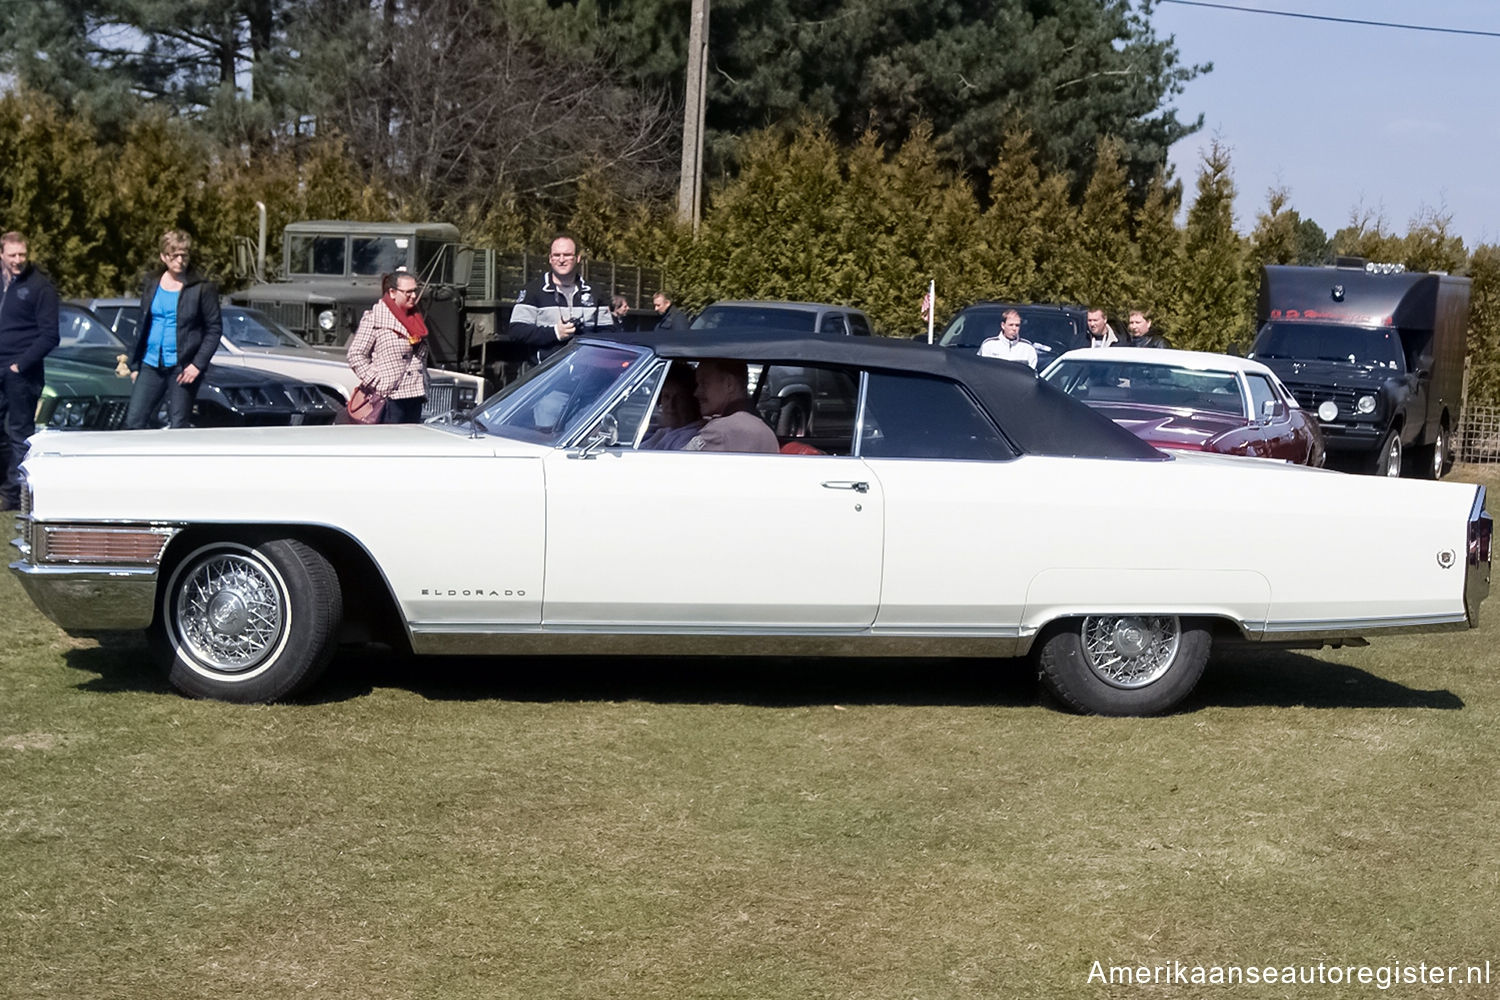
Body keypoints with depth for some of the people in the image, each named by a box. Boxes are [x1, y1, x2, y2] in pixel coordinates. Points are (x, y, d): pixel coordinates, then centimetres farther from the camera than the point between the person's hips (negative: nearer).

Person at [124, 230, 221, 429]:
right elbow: (143, 325, 16)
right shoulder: (151, 283, 10)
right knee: (133, 422, -1)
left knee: (178, 427, -1)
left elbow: (215, 329, -4)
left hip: (183, 368, -4)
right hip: (151, 366, 4)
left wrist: (198, 364, -13)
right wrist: (134, 364, 13)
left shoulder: (202, 288, -4)